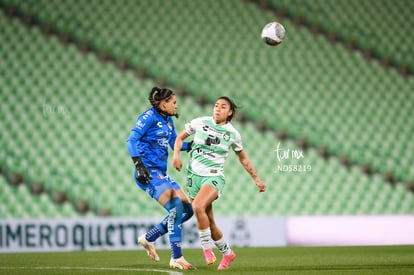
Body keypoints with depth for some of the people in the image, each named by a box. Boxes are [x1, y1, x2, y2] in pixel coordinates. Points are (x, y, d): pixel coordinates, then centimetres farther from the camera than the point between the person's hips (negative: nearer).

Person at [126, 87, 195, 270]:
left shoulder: (168, 121, 17)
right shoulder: (149, 117, -9)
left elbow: (176, 144, 23)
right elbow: (131, 140, -16)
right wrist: (138, 164, -26)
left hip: (161, 173, 9)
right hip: (148, 172, -9)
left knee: (187, 209, 4)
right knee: (176, 208, -21)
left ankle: (148, 238, 14)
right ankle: (176, 258, -21)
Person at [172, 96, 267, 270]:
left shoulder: (233, 134, 1)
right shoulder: (200, 123, 0)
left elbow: (243, 159, 15)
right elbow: (180, 137, 13)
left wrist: (256, 179, 17)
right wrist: (176, 155, -4)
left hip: (214, 177, -2)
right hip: (194, 175, 2)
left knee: (198, 206, -32)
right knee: (209, 222, 5)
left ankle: (207, 248, -16)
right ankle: (227, 253, 28)